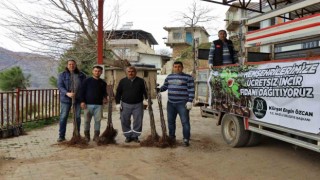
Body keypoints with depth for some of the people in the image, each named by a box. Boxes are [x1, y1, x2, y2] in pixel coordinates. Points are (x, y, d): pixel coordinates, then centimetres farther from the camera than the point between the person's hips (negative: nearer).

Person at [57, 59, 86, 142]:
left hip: (78, 99, 1)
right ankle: (61, 136, 12)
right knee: (63, 117, 1)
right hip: (66, 99, -1)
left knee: (77, 117, 7)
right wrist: (67, 93, -26)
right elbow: (60, 86, -9)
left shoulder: (81, 75, 5)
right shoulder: (62, 75, 1)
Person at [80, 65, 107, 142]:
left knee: (98, 120, 3)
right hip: (88, 104, -2)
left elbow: (104, 93, 18)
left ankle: (96, 135, 13)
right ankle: (86, 135, 16)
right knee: (87, 121, 4)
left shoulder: (103, 83, 12)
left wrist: (105, 98, -3)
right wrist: (82, 101, -11)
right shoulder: (87, 81, 2)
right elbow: (82, 91, -2)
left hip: (98, 105, 2)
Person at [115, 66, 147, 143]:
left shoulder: (140, 81, 2)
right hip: (125, 105, 1)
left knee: (138, 121, 2)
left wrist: (146, 99, -16)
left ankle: (135, 136, 19)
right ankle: (128, 136, 20)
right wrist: (118, 103, 0)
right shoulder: (122, 81, 5)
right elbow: (118, 93, 7)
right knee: (125, 121, 4)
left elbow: (145, 91, 1)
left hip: (138, 105, -1)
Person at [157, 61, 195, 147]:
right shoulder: (169, 77, 13)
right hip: (170, 103, 5)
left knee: (185, 121, -3)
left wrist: (190, 101, -15)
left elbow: (191, 90, -7)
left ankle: (186, 139, 6)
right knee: (170, 121, 13)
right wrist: (159, 89, -6)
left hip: (182, 103, -5)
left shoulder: (188, 77, -4)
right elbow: (165, 86, 15)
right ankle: (171, 137, 28)